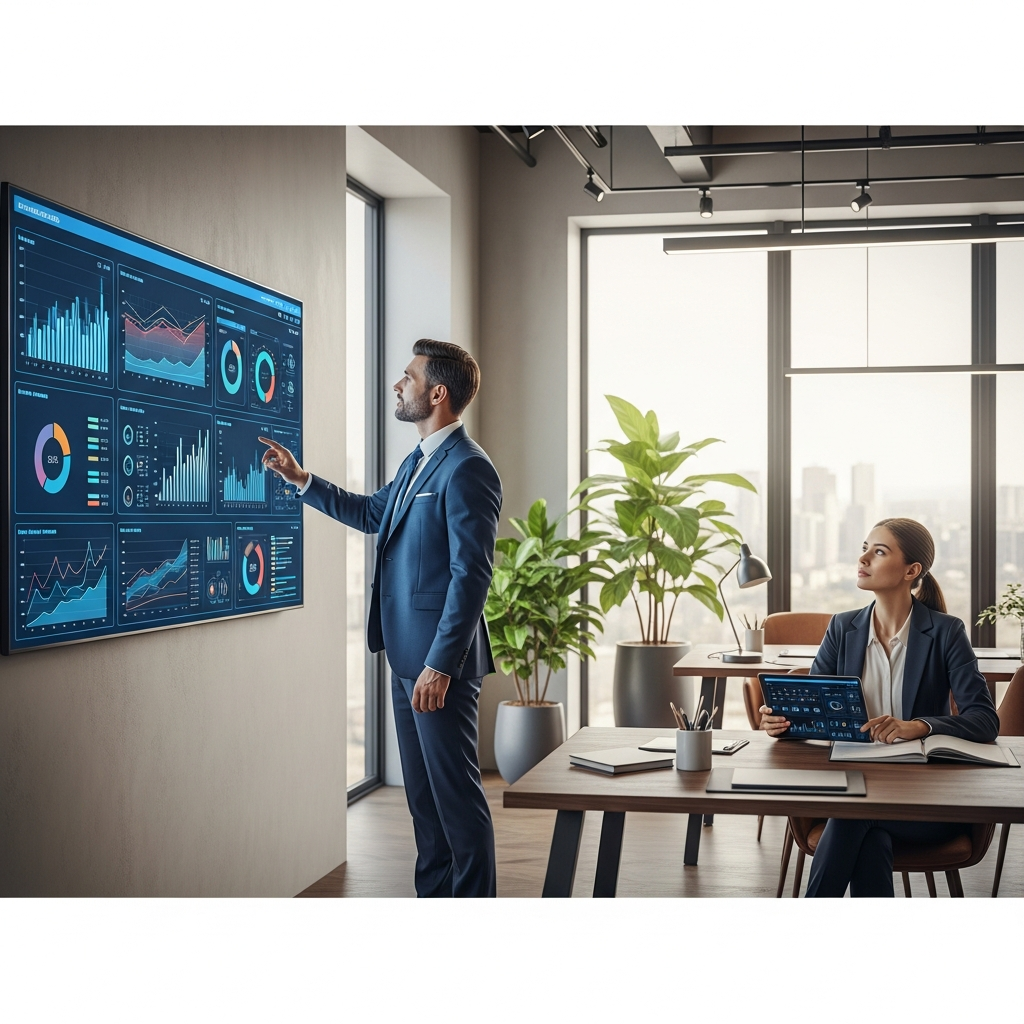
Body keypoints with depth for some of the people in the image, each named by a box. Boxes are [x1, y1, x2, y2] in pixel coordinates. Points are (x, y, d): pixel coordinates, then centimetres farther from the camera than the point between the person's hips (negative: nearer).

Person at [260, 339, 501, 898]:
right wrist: (301, 480, 27)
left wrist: (440, 664, -23)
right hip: (407, 654, 10)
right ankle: (434, 898, 27)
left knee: (457, 792, -3)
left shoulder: (467, 469, -17)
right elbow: (373, 512, 32)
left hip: (440, 660, -10)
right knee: (423, 789, 16)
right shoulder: (418, 461, 15)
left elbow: (471, 574, -21)